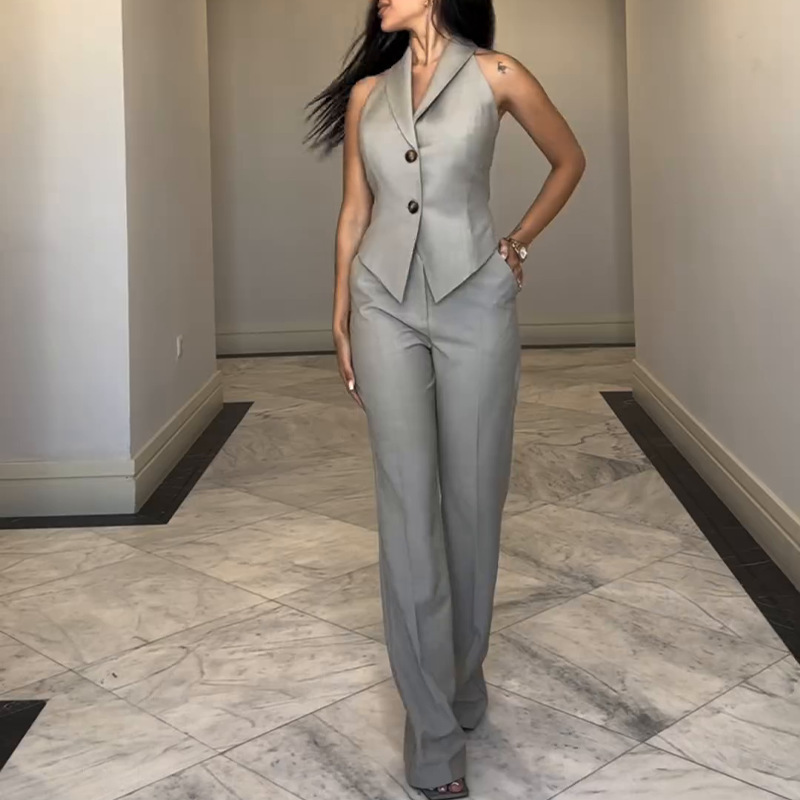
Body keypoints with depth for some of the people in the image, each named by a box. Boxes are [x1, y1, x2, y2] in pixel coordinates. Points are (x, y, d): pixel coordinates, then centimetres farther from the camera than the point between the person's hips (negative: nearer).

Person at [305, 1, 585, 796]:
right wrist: (340, 321, 9)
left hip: (474, 306, -1)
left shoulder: (495, 75, 1)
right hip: (386, 308, 2)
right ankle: (433, 732, 5)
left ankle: (463, 680, 28)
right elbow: (354, 212, 11)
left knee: (472, 498, 6)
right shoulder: (365, 92, 9)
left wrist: (519, 243, 8)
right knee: (407, 507, -2)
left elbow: (569, 160, 13)